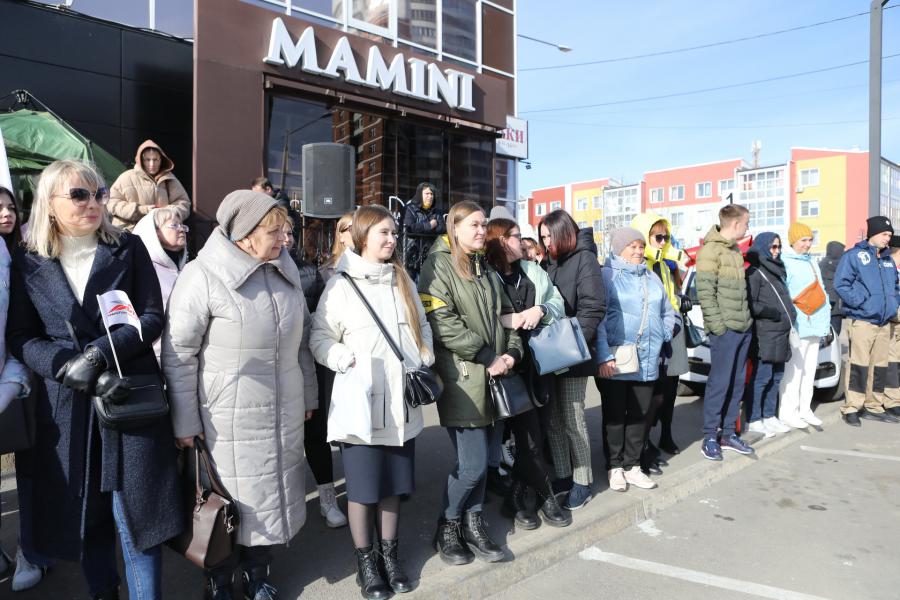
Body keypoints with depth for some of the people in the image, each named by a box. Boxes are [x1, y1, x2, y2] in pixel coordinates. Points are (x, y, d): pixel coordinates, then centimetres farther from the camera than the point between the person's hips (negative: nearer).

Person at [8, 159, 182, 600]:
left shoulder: (129, 249, 2)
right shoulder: (28, 263, 4)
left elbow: (153, 317, -3)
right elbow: (19, 337, 1)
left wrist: (100, 352, -16)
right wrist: (71, 367, -16)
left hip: (129, 395, -1)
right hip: (65, 405, 2)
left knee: (134, 510, 2)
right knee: (83, 510, 12)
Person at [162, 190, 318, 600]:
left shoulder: (286, 272, 4)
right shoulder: (202, 276, -15)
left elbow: (302, 340, 12)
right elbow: (178, 355, -11)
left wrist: (308, 396, 16)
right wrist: (185, 422, -8)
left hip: (284, 414, 5)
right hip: (228, 420, -5)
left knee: (271, 491, 17)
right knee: (229, 499, 10)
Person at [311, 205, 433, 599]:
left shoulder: (403, 281, 12)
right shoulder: (341, 284, -4)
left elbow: (422, 327, 18)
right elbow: (320, 338, -4)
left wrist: (425, 363, 5)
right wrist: (347, 363, -17)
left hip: (401, 403, 5)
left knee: (393, 482, 14)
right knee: (363, 485, 7)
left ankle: (389, 553, 31)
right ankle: (365, 560, 25)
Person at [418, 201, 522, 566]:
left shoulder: (485, 268, 18)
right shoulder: (439, 266, -6)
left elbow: (504, 314, 19)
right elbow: (442, 322, -16)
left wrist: (511, 351, 0)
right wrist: (487, 357, -14)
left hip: (490, 377, 7)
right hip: (461, 378, -7)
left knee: (478, 457, 13)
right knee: (473, 464, -5)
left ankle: (472, 525, 28)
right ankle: (447, 528, 17)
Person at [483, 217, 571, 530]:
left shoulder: (533, 272, 16)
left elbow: (558, 303, 13)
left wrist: (540, 310, -6)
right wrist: (506, 320, -23)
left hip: (537, 361, 6)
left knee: (529, 433, 7)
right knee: (529, 433, -3)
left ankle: (517, 498, 22)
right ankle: (545, 495, 17)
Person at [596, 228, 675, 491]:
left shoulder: (652, 278, 15)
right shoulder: (607, 276, -4)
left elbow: (668, 314, 24)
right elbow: (598, 318, -12)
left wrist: (661, 338, 9)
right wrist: (603, 356, -19)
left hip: (648, 361, 5)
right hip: (615, 361, -5)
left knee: (640, 414, 10)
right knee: (615, 414, 5)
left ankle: (632, 466, 22)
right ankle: (615, 467, 18)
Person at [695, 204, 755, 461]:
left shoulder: (735, 250, 18)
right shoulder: (710, 251, -10)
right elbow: (705, 292, -16)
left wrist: (747, 320, 13)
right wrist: (718, 325, -18)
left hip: (743, 328, 9)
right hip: (725, 329, -9)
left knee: (737, 383, 12)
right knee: (719, 383, -5)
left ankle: (728, 433, 21)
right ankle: (710, 437, 4)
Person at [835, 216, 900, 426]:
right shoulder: (854, 255, -5)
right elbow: (841, 284, -12)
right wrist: (861, 302, -16)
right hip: (862, 320, -7)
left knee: (880, 365, 10)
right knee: (859, 364, -9)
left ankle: (874, 406, 20)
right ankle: (851, 407, -3)